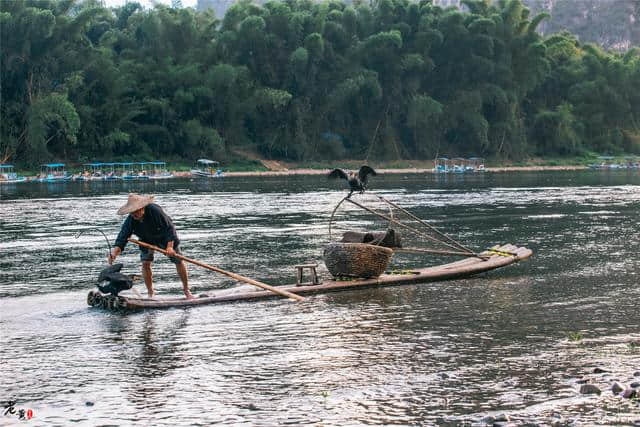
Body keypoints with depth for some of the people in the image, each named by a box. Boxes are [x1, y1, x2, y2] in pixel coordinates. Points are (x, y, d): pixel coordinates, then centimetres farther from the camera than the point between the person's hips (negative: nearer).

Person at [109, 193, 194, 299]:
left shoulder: (155, 211, -39)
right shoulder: (130, 221, -27)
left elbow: (169, 228, -32)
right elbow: (122, 238, -32)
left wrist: (170, 246, -39)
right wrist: (115, 252, -51)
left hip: (165, 237, -3)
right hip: (147, 240, 3)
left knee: (178, 262, 0)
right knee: (145, 263, -11)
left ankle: (186, 290, 18)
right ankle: (150, 293, 3)